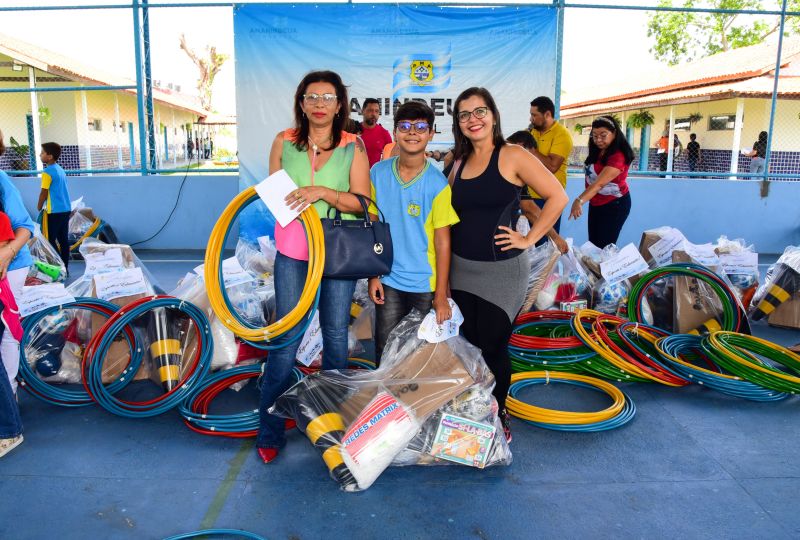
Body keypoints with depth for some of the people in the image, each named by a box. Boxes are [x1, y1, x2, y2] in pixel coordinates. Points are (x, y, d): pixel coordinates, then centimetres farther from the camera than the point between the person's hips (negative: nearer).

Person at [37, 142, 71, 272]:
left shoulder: (47, 172, -13)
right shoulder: (61, 170, 12)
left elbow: (44, 193, -11)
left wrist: (39, 207, 4)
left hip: (54, 211, -8)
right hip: (66, 209, 8)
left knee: (51, 240, -1)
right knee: (63, 239, 9)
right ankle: (64, 267, 13)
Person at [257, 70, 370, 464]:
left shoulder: (353, 146, 1)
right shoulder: (284, 142, 5)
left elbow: (362, 201, -6)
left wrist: (322, 192, -20)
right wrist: (285, 202, -10)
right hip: (292, 253, 0)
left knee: (336, 335, 9)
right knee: (285, 338, -1)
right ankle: (270, 432, 12)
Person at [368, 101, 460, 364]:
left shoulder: (437, 184, -12)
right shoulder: (378, 173, -3)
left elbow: (442, 241, -10)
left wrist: (441, 295, -8)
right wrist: (373, 274, 2)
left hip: (426, 283, -2)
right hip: (388, 281, 2)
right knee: (385, 350, 13)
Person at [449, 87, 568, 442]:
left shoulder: (512, 157, -7)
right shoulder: (460, 164, 10)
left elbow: (557, 196, -10)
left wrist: (529, 239, -11)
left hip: (502, 270, -5)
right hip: (461, 269, 5)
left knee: (492, 347, 2)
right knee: (470, 344, 12)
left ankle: (498, 417, 25)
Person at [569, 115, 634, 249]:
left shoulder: (618, 156, -24)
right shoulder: (597, 152, 5)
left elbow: (599, 183, -35)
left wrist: (579, 200, -46)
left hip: (614, 205, -9)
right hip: (595, 204, 9)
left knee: (603, 247, -6)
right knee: (593, 245, 11)